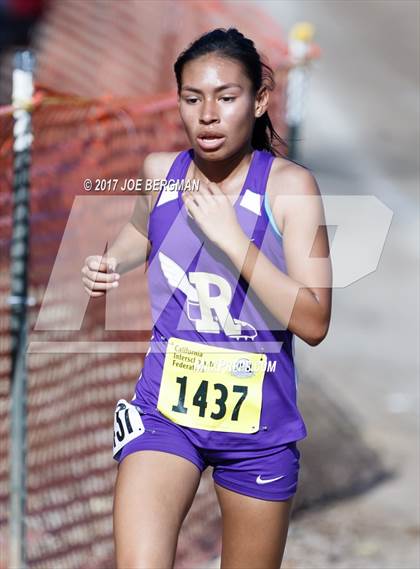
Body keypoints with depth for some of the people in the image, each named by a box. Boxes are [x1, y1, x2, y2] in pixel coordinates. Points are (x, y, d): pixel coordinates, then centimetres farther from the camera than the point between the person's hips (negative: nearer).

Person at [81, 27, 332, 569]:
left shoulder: (289, 185, -12)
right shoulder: (160, 171, -1)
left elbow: (314, 323, -19)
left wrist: (232, 239, -25)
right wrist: (108, 264, 1)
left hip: (259, 420, -1)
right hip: (165, 408, 1)